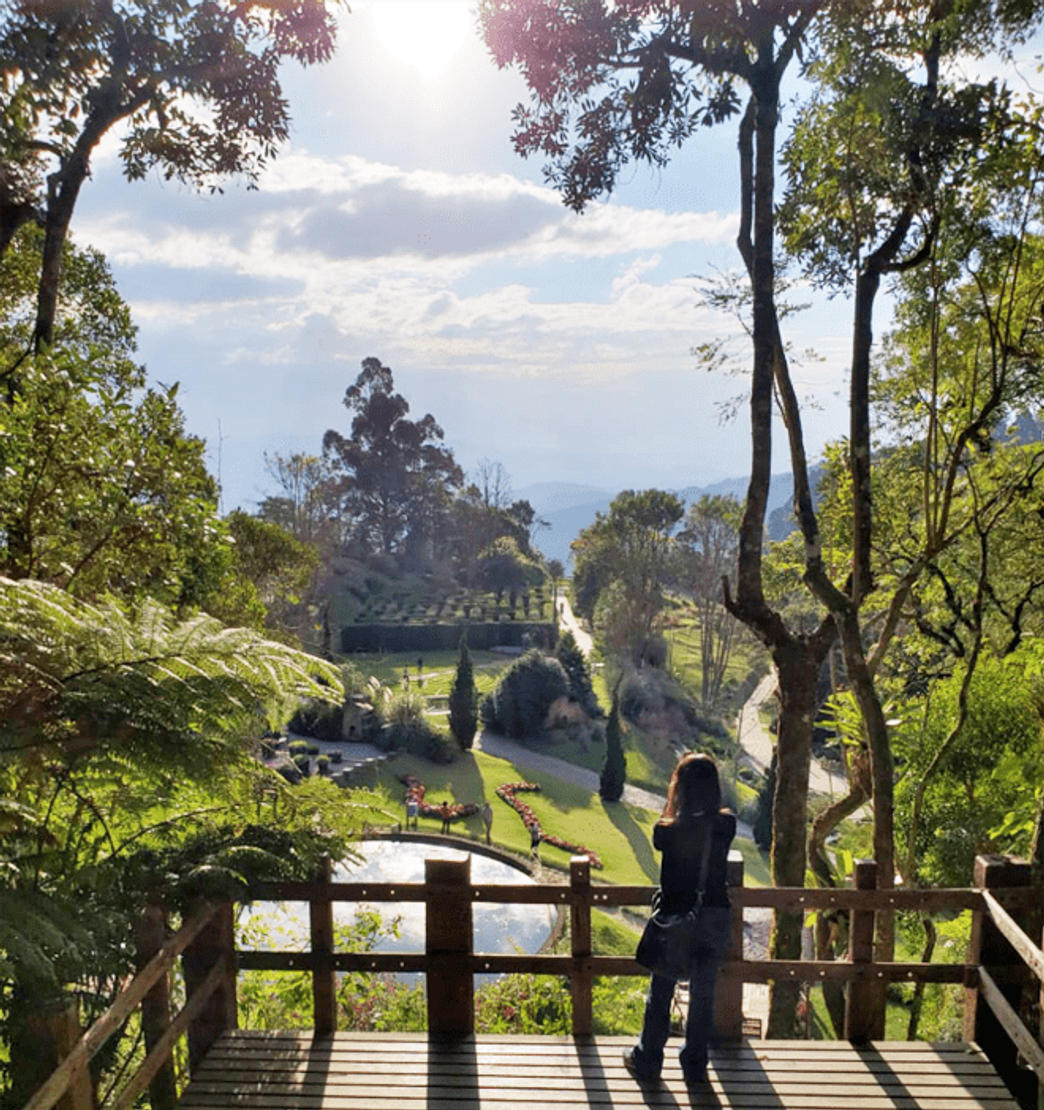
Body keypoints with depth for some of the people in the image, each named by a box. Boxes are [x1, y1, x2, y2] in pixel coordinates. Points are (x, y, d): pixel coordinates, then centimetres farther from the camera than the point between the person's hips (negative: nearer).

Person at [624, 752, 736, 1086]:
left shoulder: (669, 831, -20)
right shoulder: (726, 825, -15)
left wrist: (673, 799, -6)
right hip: (714, 918, 2)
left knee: (660, 994, 16)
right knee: (703, 994, 19)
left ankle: (647, 1061, 31)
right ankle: (695, 1065, 32)